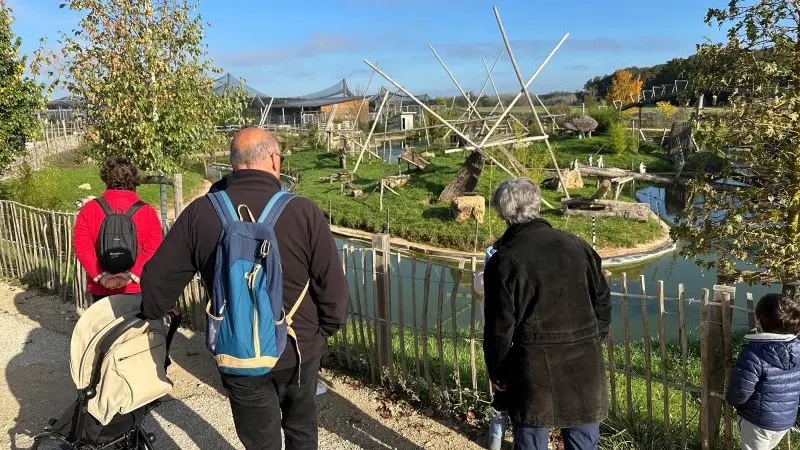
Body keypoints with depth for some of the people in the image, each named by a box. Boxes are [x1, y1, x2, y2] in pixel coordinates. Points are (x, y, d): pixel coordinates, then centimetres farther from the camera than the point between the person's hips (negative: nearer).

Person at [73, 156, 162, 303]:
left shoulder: (88, 210, 2)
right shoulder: (147, 212, -2)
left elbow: (82, 247, -7)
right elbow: (152, 249, -12)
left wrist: (101, 276, -11)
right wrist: (131, 274, -14)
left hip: (100, 289, 1)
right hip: (137, 289, -1)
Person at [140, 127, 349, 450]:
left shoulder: (200, 212, -11)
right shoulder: (303, 212, -17)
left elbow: (159, 278, -3)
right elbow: (333, 287, -13)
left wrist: (148, 319, 19)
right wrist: (325, 329, 8)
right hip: (299, 348, 0)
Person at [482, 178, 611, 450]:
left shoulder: (504, 260, -11)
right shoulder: (576, 245, 3)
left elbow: (500, 327, -9)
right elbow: (602, 301, 9)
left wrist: (497, 373, 5)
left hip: (535, 369, -4)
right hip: (585, 364, 4)